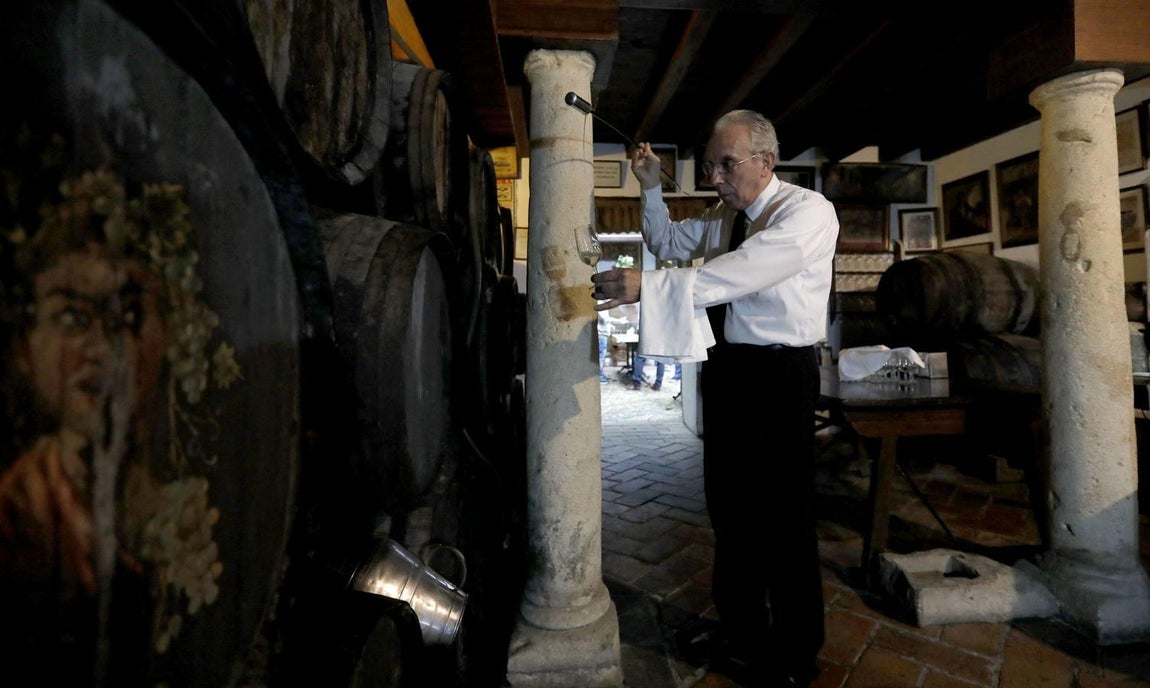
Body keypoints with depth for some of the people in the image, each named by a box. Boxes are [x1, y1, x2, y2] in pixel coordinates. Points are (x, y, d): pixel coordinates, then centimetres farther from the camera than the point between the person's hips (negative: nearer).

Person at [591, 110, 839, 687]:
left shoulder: (808, 211, -11)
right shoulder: (720, 216, 11)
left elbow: (743, 271, -28)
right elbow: (666, 241, 23)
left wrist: (649, 284, -33)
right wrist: (651, 187, 8)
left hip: (779, 374, -7)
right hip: (724, 368, 7)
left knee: (782, 513, 4)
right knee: (728, 503, 16)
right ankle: (741, 633, 38)